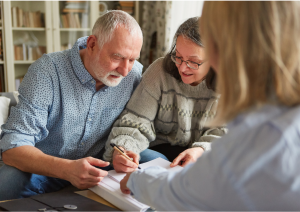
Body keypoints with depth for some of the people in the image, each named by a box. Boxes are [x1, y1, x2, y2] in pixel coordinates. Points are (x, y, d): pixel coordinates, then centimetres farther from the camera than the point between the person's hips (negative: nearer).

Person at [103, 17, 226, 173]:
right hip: (162, 151, 0)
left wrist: (201, 150, -27)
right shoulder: (160, 71, -8)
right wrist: (121, 149, -32)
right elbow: (136, 122, -11)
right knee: (141, 155, -33)